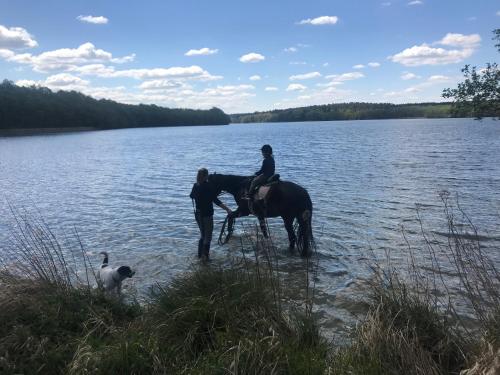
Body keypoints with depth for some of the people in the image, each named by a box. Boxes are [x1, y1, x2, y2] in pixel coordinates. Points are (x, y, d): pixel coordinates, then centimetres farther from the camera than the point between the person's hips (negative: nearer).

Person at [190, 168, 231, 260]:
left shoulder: (196, 186, 2)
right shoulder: (208, 187, -18)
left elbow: (191, 196, 21)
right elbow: (216, 200, -24)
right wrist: (227, 209, -26)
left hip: (198, 214, 7)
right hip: (207, 215, -7)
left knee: (202, 235, 21)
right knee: (208, 236, 4)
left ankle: (200, 254, 26)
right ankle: (205, 256, 5)